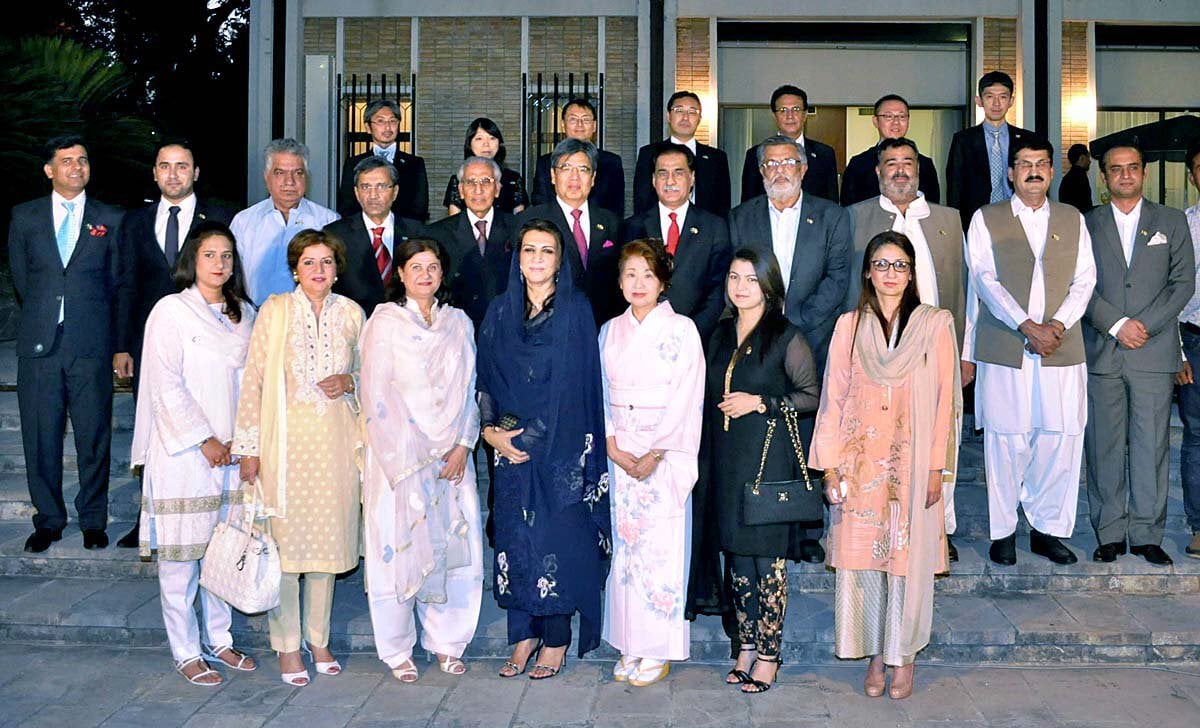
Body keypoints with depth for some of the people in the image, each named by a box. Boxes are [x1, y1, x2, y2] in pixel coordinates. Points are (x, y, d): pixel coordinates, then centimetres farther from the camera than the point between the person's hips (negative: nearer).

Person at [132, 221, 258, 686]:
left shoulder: (244, 314, 10)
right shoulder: (171, 311, -5)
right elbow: (166, 386, -10)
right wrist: (204, 440, -11)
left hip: (231, 451, 5)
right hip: (182, 451, -5)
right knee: (181, 554, 2)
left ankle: (218, 640, 24)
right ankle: (185, 652, 13)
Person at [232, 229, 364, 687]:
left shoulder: (351, 313, 6)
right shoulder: (274, 311, -2)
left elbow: (366, 372, 18)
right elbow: (253, 381, -4)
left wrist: (349, 382, -6)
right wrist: (249, 448, -7)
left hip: (335, 438, 3)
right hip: (287, 438, -2)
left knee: (328, 536, 9)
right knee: (285, 538, 1)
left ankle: (318, 638, 25)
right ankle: (287, 645, 16)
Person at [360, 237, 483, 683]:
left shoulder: (458, 323, 12)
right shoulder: (384, 321, -1)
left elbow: (469, 389, 9)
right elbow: (378, 395, -7)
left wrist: (462, 445, -3)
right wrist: (411, 458, -11)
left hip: (451, 455, 4)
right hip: (398, 456, -3)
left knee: (454, 544, 4)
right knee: (400, 546, 1)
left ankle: (446, 642, 19)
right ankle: (397, 650, 15)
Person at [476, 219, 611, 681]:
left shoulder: (576, 311, -2)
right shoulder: (500, 312, 8)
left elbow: (578, 385, -7)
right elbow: (485, 379, 9)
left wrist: (530, 434, -12)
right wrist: (491, 430, -6)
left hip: (561, 448, -3)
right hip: (511, 449, 3)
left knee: (559, 535, 0)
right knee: (516, 537, 6)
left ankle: (556, 639, 13)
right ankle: (524, 635, 18)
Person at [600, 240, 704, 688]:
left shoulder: (682, 330, -2)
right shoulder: (611, 331, 11)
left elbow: (685, 399, -8)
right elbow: (601, 393, 8)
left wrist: (653, 454, -13)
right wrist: (613, 448, -5)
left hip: (665, 454, -4)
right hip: (620, 453, 4)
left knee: (662, 547, -3)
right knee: (624, 544, 5)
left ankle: (658, 650, 9)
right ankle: (630, 646, 16)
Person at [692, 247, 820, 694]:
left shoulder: (786, 338, -6)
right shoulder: (721, 336, 13)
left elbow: (811, 396, -5)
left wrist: (760, 402, -14)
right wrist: (709, 454, 13)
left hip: (769, 459, -6)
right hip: (726, 459, 6)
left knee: (768, 557, -1)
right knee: (736, 553, 11)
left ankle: (768, 653, 10)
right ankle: (746, 645, 23)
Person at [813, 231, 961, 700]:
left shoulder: (935, 324, 2)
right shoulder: (849, 326, 6)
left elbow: (945, 399, -1)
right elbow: (834, 399, 5)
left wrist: (937, 467, -6)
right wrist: (830, 466, -1)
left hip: (912, 462, -1)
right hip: (861, 461, 1)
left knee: (909, 557, 4)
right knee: (862, 555, 4)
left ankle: (904, 655, 21)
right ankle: (875, 654, 19)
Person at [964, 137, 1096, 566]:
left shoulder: (1073, 219, 15)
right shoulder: (986, 219, 7)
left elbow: (1085, 280, 9)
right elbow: (985, 280, -4)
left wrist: (1059, 324, -8)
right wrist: (1027, 327, -14)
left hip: (1062, 350, 3)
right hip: (1003, 350, -2)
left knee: (1060, 441, 2)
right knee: (1006, 441, -1)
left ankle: (1048, 529, 16)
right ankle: (1003, 531, 11)